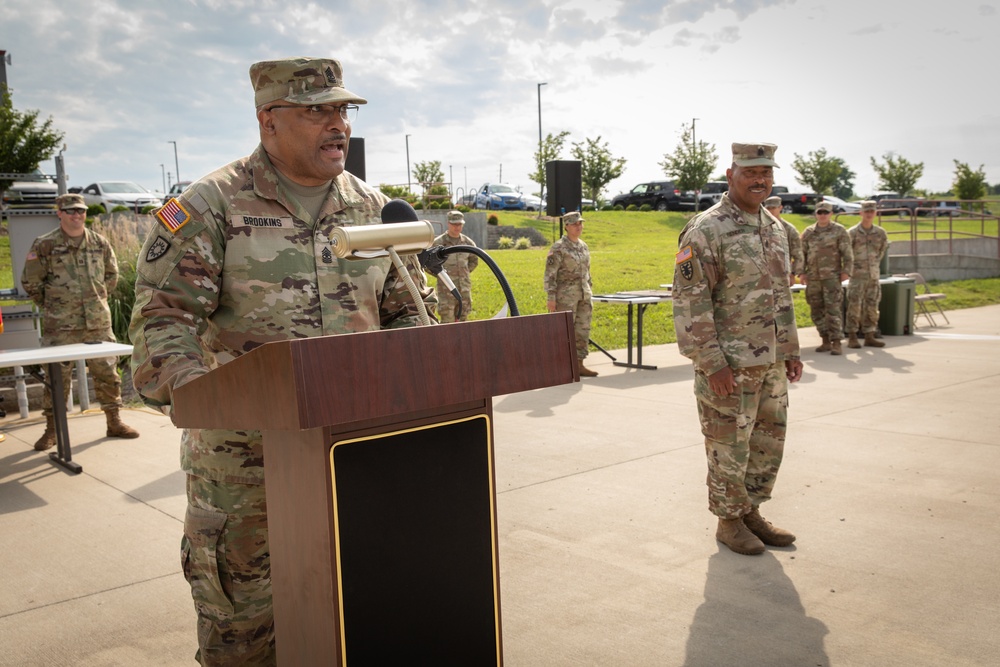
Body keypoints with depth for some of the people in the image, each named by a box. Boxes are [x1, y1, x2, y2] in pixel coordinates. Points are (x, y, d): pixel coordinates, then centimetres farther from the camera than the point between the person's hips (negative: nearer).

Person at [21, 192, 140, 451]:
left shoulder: (100, 243, 6)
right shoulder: (45, 245, -4)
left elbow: (112, 274, 20)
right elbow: (30, 281, 4)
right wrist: (51, 306, 7)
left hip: (98, 322, 3)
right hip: (60, 325, -3)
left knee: (107, 372, 8)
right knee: (56, 376, 3)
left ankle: (114, 422, 20)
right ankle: (51, 430, 14)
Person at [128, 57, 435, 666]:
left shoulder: (374, 209, 9)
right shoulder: (211, 206, -5)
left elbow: (408, 309, 15)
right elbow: (164, 315, -10)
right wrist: (188, 387, -27)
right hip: (244, 450, -3)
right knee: (241, 616, 7)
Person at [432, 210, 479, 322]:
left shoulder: (468, 243, 7)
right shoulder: (438, 242, -6)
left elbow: (474, 261, 24)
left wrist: (464, 272, 12)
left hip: (465, 288, 4)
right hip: (446, 289, -4)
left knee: (462, 319, 10)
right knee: (447, 320, -6)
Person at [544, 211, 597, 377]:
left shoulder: (584, 246, 12)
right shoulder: (558, 248, -10)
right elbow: (550, 274, -12)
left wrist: (590, 295, 17)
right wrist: (551, 298, -17)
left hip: (583, 295, 7)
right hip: (566, 295, -7)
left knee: (583, 331, 7)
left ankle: (579, 365, 14)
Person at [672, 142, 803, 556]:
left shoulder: (775, 229, 11)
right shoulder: (705, 231, -14)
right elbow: (690, 302, -17)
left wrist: (791, 350, 15)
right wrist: (712, 363, -21)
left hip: (771, 363, 8)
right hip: (729, 365, -8)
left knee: (768, 442, 15)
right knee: (729, 447, 4)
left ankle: (751, 513, 31)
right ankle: (729, 522, 20)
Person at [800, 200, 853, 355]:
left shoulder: (839, 230, 2)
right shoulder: (808, 232, 12)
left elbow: (847, 253, 0)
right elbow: (802, 253, 14)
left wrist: (846, 271, -8)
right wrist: (802, 272, 5)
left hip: (832, 276, -4)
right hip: (813, 277, 4)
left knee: (833, 309, -10)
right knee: (817, 310, 7)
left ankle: (836, 343, -10)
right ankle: (826, 341, 17)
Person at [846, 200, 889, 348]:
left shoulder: (880, 233, 6)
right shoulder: (852, 232, -7)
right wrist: (850, 267, 0)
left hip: (874, 275, 5)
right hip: (857, 275, -4)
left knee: (872, 307, 7)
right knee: (854, 305, -6)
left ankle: (869, 337, 14)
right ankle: (852, 337, 0)